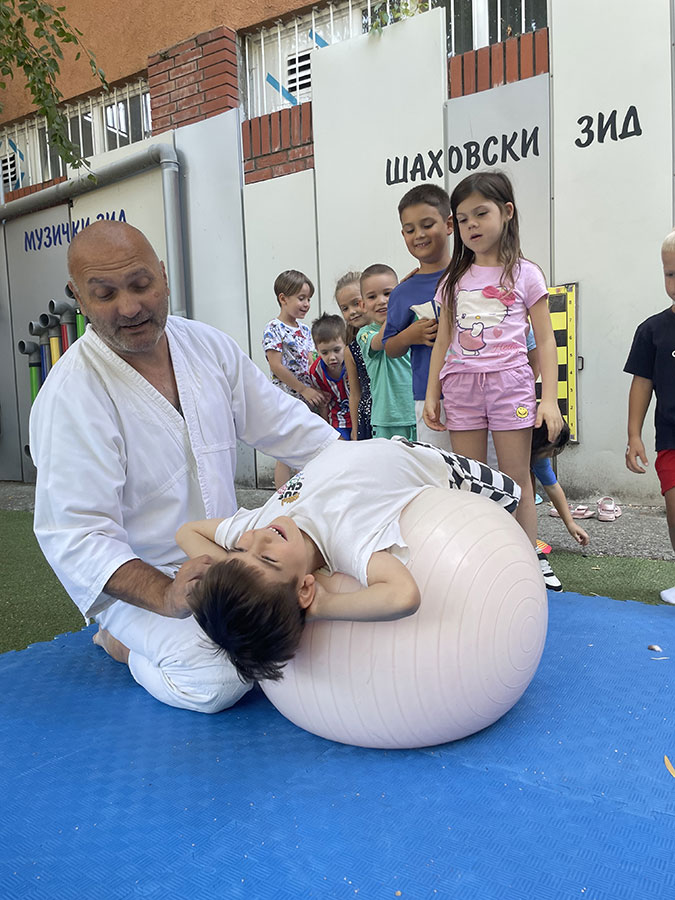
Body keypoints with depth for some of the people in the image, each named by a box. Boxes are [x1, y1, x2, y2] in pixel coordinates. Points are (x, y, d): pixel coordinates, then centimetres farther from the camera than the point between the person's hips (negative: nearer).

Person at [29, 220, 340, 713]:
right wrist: (165, 596, -38)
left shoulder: (208, 344, -1)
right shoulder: (70, 395, -20)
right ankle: (125, 642, 6)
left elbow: (284, 423, 6)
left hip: (226, 556, 7)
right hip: (134, 579, -6)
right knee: (216, 678, -28)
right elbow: (76, 533, -23)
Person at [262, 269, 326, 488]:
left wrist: (319, 392, -1)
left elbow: (311, 365, 14)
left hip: (308, 400, 7)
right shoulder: (274, 329, -8)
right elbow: (276, 367, -15)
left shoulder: (305, 330, 13)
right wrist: (304, 390, -15)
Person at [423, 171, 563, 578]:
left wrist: (550, 398, -7)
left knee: (516, 479, -1)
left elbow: (545, 339, 2)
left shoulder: (525, 274, 5)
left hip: (510, 380, -3)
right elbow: (443, 341, 13)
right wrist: (433, 393, 7)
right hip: (461, 384, 3)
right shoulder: (454, 280, 14)